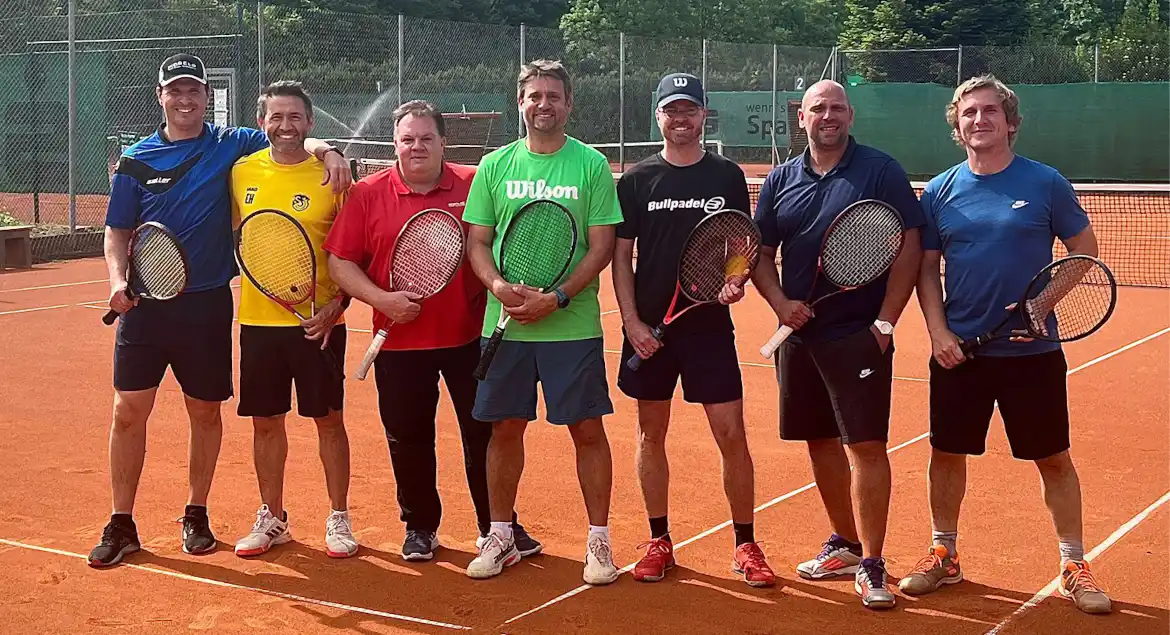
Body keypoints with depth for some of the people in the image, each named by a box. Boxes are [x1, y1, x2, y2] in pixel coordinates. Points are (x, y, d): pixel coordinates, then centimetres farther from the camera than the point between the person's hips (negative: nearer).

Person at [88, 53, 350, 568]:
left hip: (207, 303, 0)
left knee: (206, 412, 9)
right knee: (128, 412, -1)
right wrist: (118, 279, -8)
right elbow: (117, 232, 9)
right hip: (146, 301, 1)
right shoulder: (137, 160, 5)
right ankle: (121, 525, 11)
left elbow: (294, 141, 7)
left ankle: (196, 515, 26)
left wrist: (326, 150, -16)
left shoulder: (231, 145, 2)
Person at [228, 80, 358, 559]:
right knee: (265, 422, 10)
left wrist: (337, 304, -13)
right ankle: (271, 519, 25)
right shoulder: (241, 173, 4)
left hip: (318, 322, -3)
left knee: (329, 420, 5)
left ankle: (338, 519, 18)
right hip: (258, 321, 3)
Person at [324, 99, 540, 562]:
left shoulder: (475, 186, -1)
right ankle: (420, 528, 28)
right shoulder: (367, 194, 0)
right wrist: (381, 299, -13)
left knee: (486, 434, 7)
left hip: (470, 337, 0)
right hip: (400, 342, 1)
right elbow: (340, 261, 0)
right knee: (408, 439, 10)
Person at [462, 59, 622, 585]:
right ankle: (500, 537, 23)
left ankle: (599, 541, 14)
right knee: (505, 429, 9)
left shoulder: (592, 164, -1)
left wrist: (556, 298, -16)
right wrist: (498, 285, -13)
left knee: (588, 430, 1)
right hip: (505, 324, 2)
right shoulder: (495, 165, 7)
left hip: (573, 325, -2)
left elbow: (601, 246, -4)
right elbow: (477, 242, 7)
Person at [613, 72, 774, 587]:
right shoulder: (637, 180, 3)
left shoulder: (727, 177, 4)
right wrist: (632, 321, -6)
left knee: (731, 435, -3)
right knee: (651, 434, 8)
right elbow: (621, 255, 3)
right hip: (650, 327, 1)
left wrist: (737, 281, -12)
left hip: (710, 324, -1)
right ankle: (659, 542, 20)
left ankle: (746, 545, 10)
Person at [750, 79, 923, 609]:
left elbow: (909, 248, -6)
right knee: (820, 442, 14)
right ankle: (845, 544, 29)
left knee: (866, 445, -7)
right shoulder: (780, 180, 8)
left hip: (859, 335, -5)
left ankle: (870, 565, 1)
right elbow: (762, 253, 13)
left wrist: (885, 321, -12)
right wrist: (780, 302, -6)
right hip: (800, 333, 5)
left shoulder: (880, 171, -4)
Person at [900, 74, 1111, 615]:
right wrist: (938, 330, -5)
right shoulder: (940, 191, 3)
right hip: (959, 349, 2)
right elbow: (926, 267, 8)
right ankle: (943, 555, 28)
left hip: (1032, 352, -2)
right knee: (947, 454, 10)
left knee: (1054, 459, 6)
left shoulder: (1046, 183, -4)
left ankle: (1074, 567, 20)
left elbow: (1084, 251, 2)